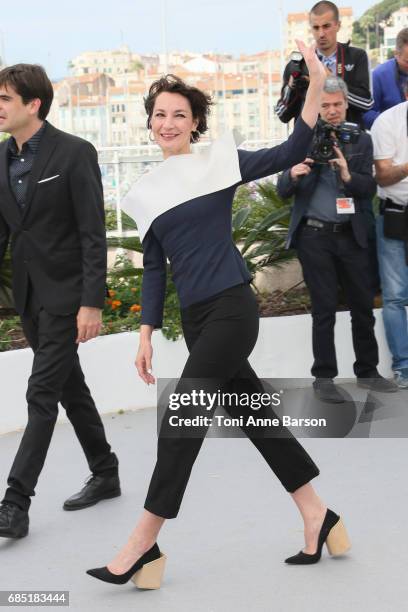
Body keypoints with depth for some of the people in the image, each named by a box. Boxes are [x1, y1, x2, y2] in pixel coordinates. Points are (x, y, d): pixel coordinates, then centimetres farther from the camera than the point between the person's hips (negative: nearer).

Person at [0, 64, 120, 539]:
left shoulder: (74, 153, -13)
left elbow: (93, 234, -15)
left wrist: (92, 303, -19)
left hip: (65, 292, -7)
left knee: (42, 394, -8)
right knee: (69, 387, 16)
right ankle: (105, 474, 31)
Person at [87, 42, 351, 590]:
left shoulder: (219, 163, -1)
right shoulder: (147, 192, 13)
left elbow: (290, 153, -10)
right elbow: (154, 267, 15)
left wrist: (315, 88, -20)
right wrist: (146, 335, 10)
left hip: (232, 309, -6)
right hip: (195, 319, 6)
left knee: (180, 421, -10)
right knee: (254, 415, 10)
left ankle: (144, 543, -3)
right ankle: (317, 516, 22)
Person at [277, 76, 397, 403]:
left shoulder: (361, 141, 5)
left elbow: (370, 188, -1)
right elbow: (283, 191, -1)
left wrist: (348, 175, -21)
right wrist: (293, 174, -24)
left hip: (352, 234, 2)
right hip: (314, 236, -2)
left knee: (364, 305, 9)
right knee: (325, 310, 1)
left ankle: (368, 371, 23)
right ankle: (324, 378, 10)